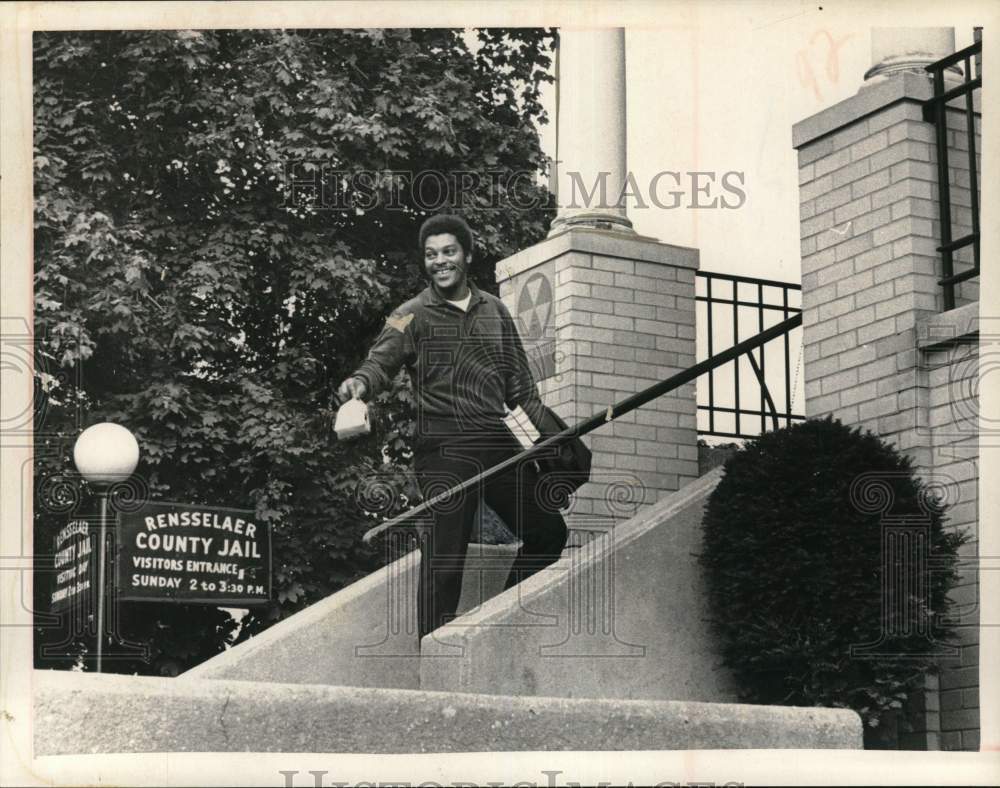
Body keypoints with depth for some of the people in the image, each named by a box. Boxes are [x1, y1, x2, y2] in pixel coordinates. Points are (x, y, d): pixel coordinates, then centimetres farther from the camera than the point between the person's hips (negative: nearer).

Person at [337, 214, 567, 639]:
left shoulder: (494, 311, 16)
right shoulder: (411, 316, 1)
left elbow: (519, 382, 20)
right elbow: (383, 359, -15)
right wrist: (361, 382, -38)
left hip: (497, 442, 6)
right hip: (443, 449, -5)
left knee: (548, 531, 9)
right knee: (444, 557, -9)